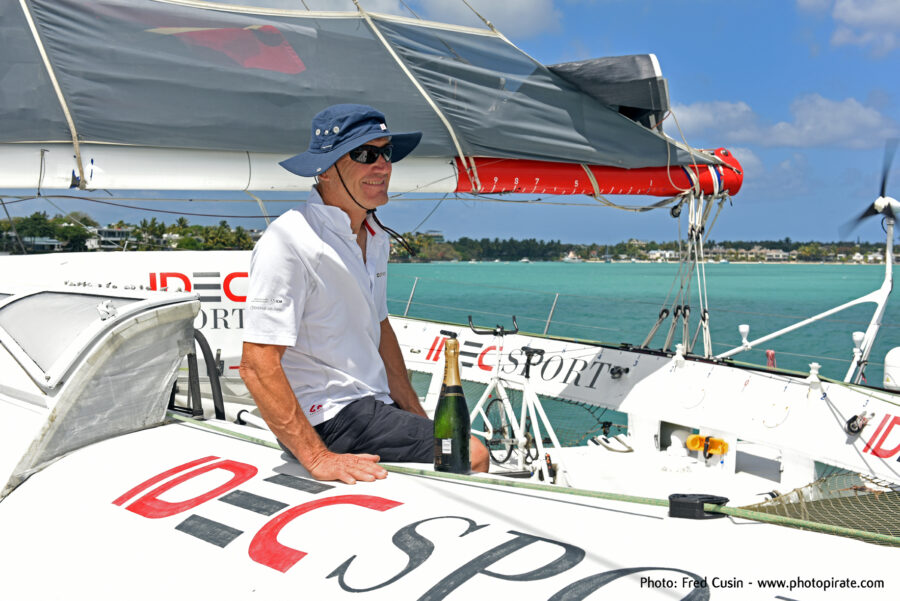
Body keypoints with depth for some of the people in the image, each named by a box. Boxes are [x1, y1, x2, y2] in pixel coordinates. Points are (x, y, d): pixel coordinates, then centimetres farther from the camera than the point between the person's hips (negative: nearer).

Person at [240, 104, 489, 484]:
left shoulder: (376, 239, 12)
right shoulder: (288, 242, -17)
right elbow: (258, 365, -22)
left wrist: (420, 421, 15)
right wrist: (317, 458, -27)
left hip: (374, 407, 9)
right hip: (328, 418, -9)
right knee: (471, 457, -17)